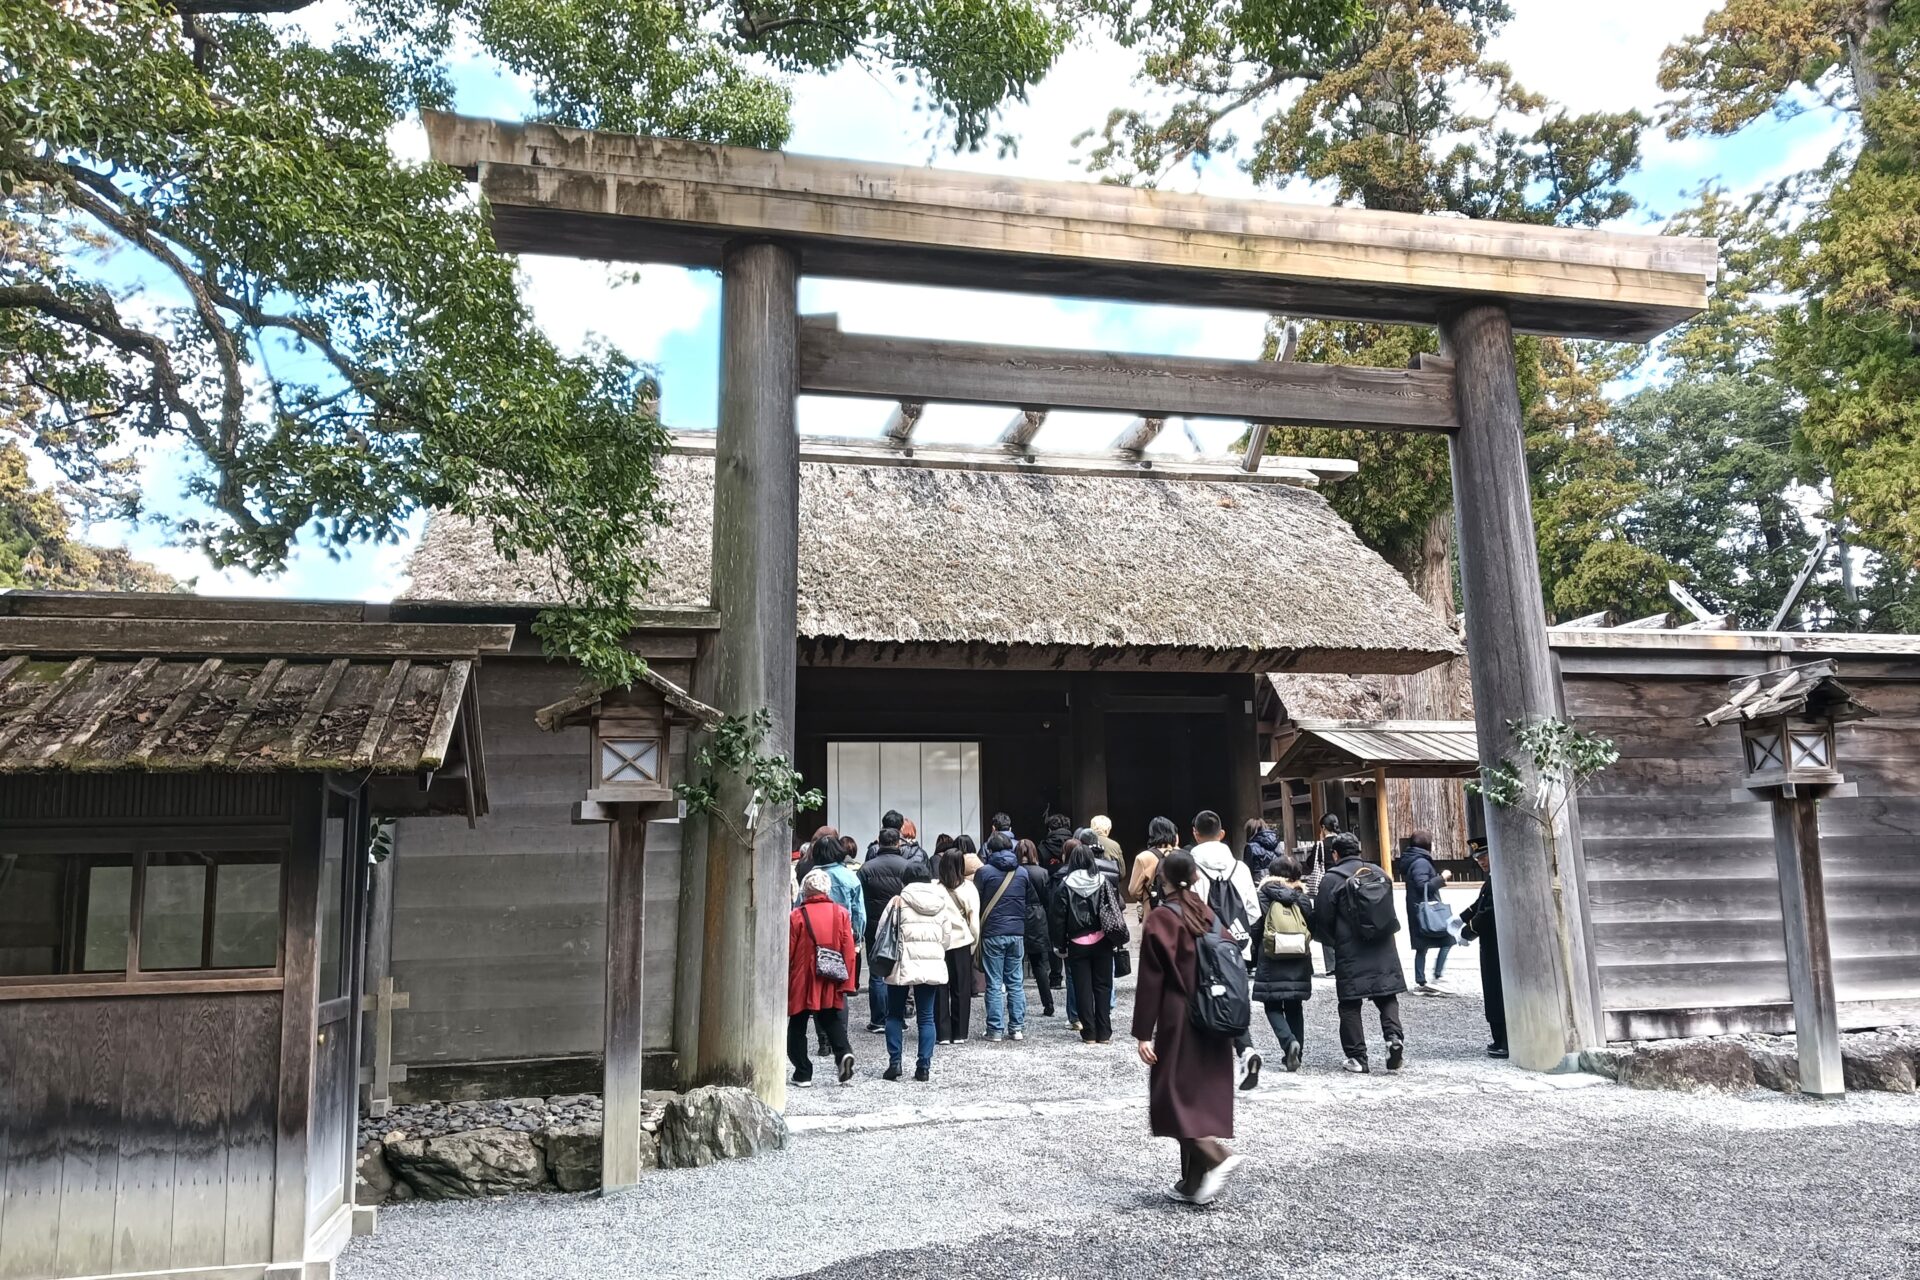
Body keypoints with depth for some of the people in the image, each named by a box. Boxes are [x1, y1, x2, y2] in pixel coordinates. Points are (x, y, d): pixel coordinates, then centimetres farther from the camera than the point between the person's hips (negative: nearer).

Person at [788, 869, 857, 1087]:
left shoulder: (796, 916, -9)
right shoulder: (841, 913, -2)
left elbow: (788, 954, -4)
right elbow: (848, 950, -3)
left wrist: (784, 985, 7)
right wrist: (846, 982, 3)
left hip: (801, 984, -2)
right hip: (831, 986, 2)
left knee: (797, 1029, 11)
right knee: (834, 1024, 12)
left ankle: (803, 1074, 10)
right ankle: (844, 1053, -13)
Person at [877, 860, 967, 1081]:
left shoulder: (899, 901, -5)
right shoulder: (941, 902, 6)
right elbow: (947, 937, 8)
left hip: (902, 964, -3)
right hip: (932, 966, 3)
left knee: (895, 1015, 11)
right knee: (926, 1017, 8)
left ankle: (894, 1063, 4)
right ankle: (924, 1066, 4)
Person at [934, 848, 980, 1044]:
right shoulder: (969, 888, -7)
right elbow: (974, 919, -4)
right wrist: (975, 942, 8)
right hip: (962, 942, 1)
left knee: (940, 989, 8)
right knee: (961, 989, 11)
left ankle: (942, 1034, 8)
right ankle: (959, 1033, 15)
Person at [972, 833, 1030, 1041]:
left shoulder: (984, 872, -5)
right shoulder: (1022, 873, 7)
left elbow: (976, 903, -4)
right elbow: (1030, 903, 11)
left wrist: (976, 932, 6)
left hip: (992, 933, -3)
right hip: (1017, 933, 3)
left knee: (994, 984, 2)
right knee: (1016, 982, 10)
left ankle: (995, 1029, 2)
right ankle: (1017, 1028, 10)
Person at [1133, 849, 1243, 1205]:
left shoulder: (1160, 919, -11)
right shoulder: (1208, 915, 5)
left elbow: (1151, 980, -12)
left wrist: (1143, 1033, -9)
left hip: (1179, 1021, -6)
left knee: (1175, 1096, 3)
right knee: (1204, 1096, 11)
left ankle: (1217, 1158, -16)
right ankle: (1195, 1182, 15)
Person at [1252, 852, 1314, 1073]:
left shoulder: (1265, 895, -5)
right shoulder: (1301, 897, 1)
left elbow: (1256, 927, -4)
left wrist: (1254, 958, 6)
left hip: (1271, 961, -3)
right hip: (1299, 962, 3)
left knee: (1273, 1006, 5)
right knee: (1294, 1008, 15)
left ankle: (1289, 1041, -17)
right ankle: (1297, 1050, 16)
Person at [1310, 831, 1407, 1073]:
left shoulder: (1331, 878, -7)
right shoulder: (1378, 873, 8)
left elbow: (1322, 920, -5)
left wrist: (1333, 941, 14)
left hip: (1350, 953, -4)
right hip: (1383, 950, 4)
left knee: (1350, 1004, 4)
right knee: (1387, 997, 13)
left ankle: (1357, 1057, 4)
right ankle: (1394, 1036, -9)